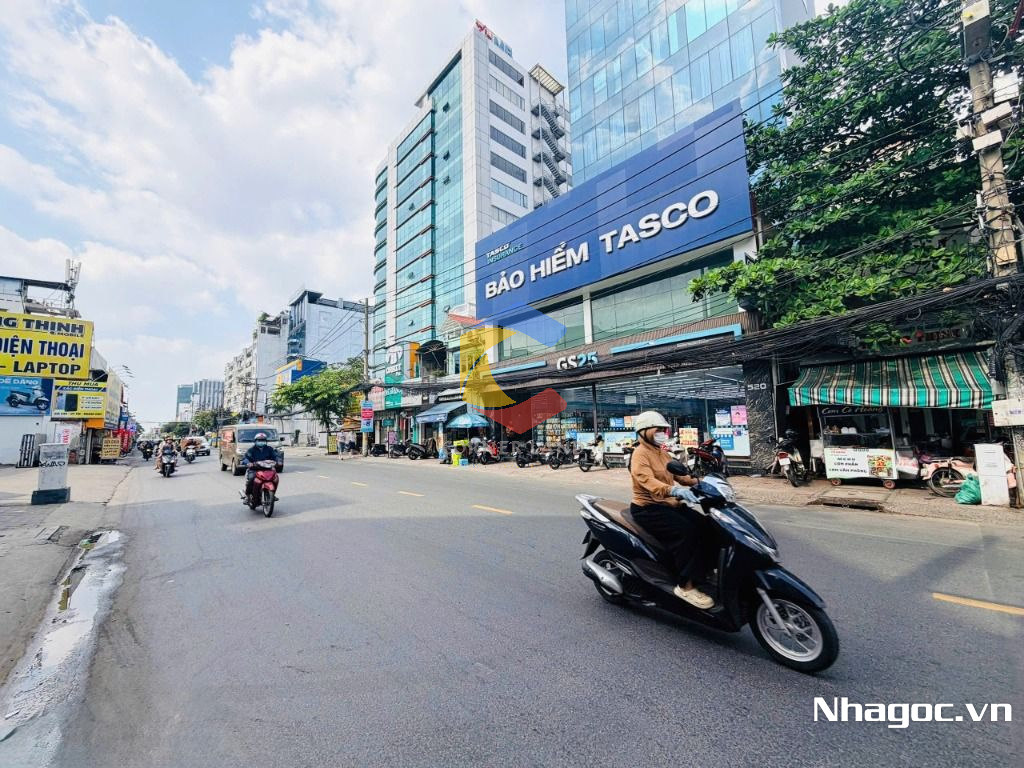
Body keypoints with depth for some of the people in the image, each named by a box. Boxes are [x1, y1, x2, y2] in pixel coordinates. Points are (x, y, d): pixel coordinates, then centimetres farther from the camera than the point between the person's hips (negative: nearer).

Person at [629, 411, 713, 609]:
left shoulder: (662, 453, 17)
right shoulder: (640, 454, -13)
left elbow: (678, 474, 11)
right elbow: (648, 481, -30)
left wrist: (699, 482, -6)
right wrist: (673, 490, -46)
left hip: (670, 505, 9)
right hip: (648, 508, -9)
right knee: (686, 531, -26)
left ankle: (706, 570, 5)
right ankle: (685, 585, -18)